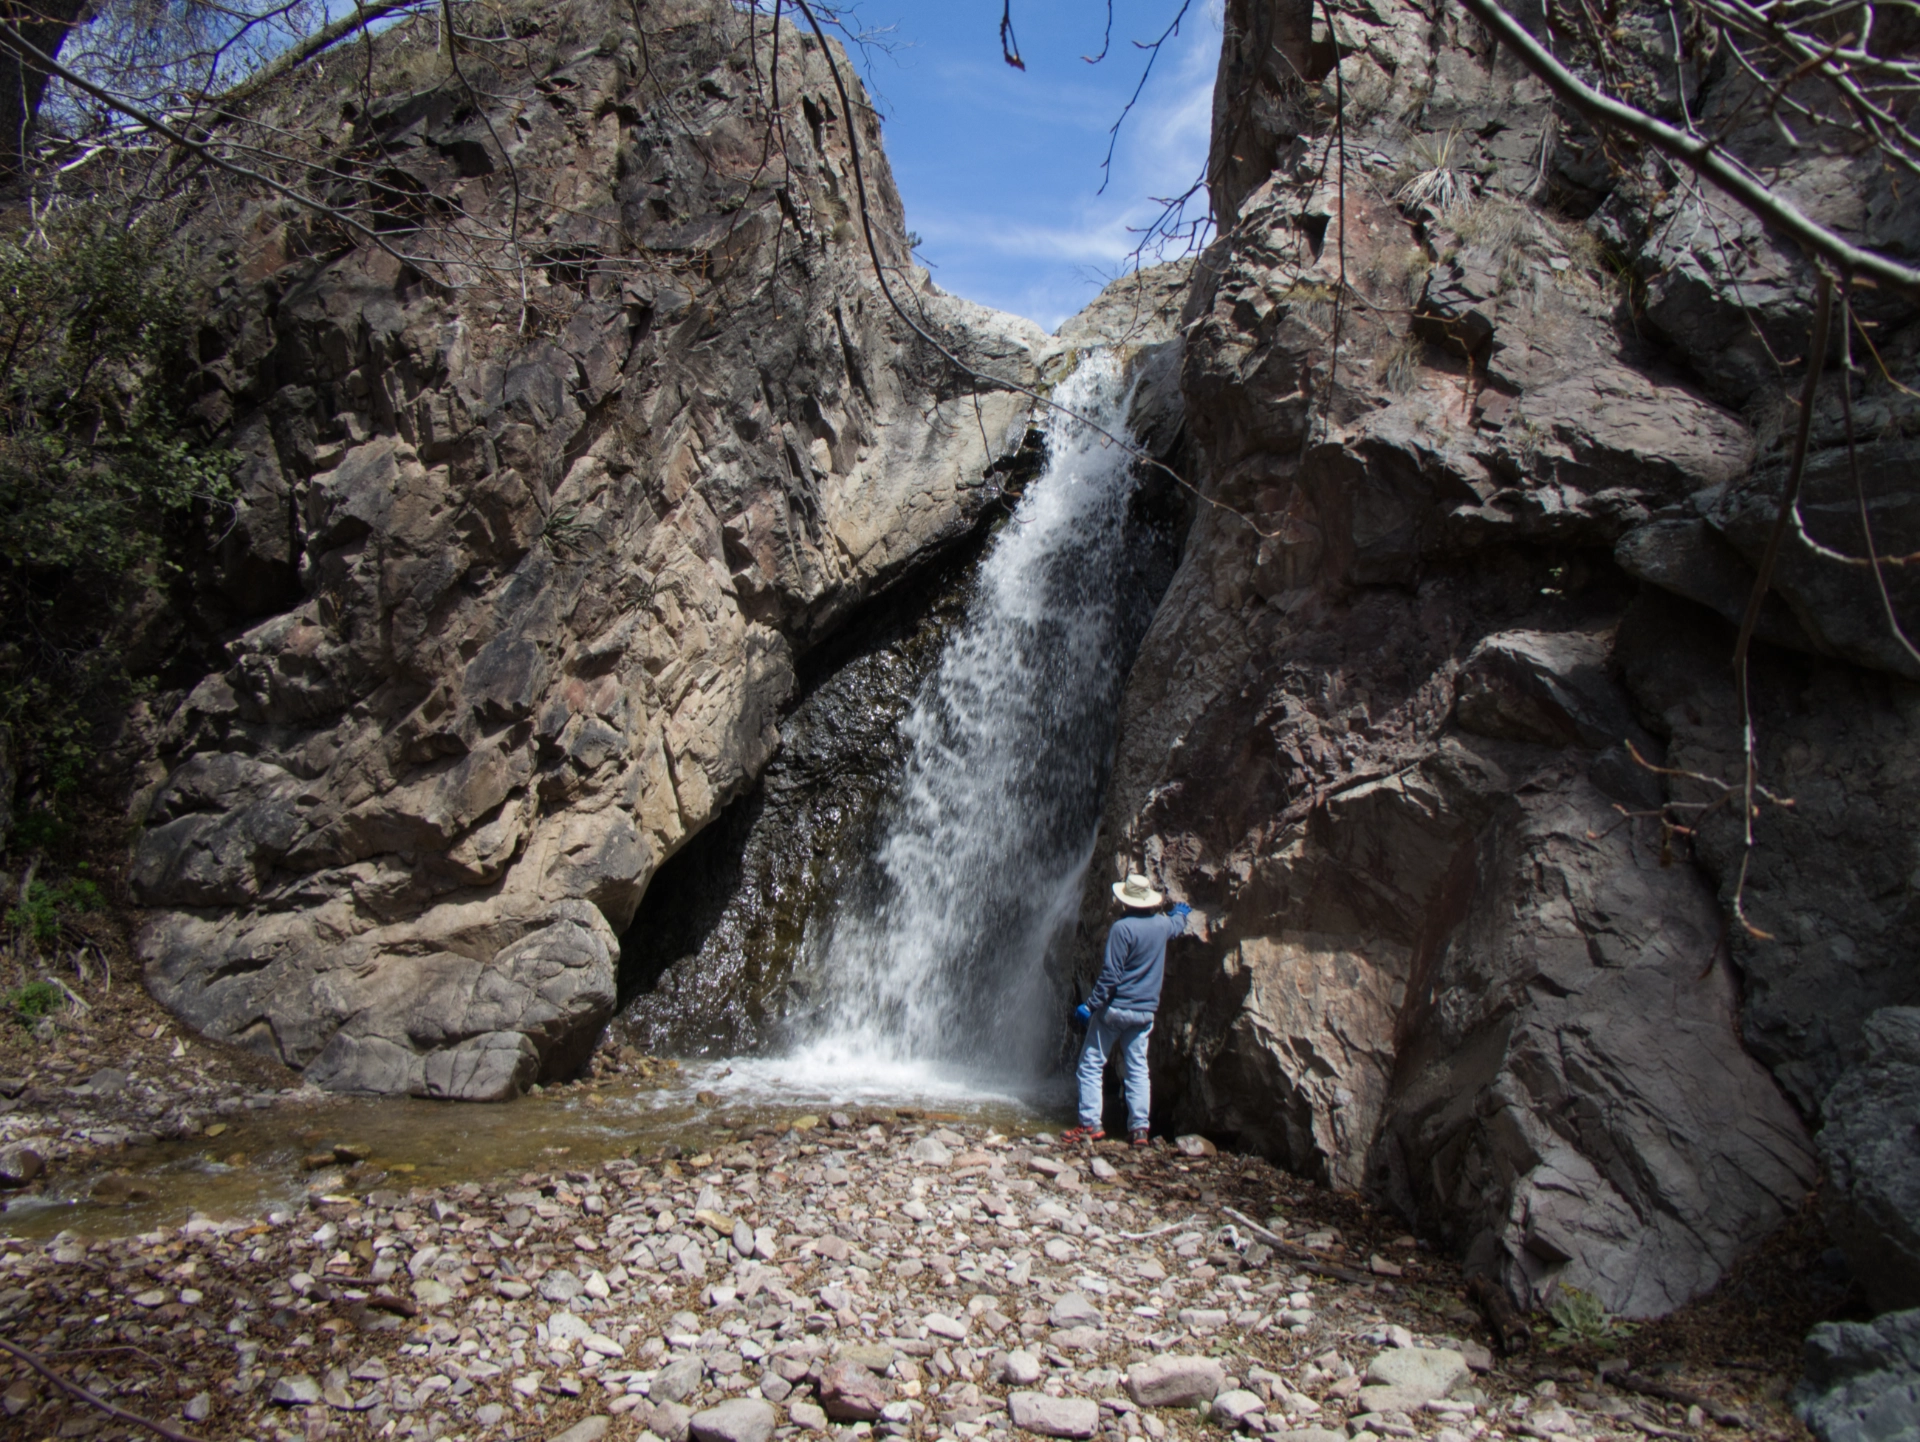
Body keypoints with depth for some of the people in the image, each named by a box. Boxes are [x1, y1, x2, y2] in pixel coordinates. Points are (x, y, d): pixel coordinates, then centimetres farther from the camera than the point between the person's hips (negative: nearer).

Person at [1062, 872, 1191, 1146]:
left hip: (1115, 1008, -6)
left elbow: (1111, 974, -18)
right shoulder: (1163, 925, 5)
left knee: (1091, 1065, 2)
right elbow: (1177, 924, 32)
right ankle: (1139, 1129, 5)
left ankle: (1090, 1125, -3)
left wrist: (1089, 1005, -14)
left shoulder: (1123, 928, -15)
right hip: (1145, 1011, 6)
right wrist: (1181, 912, 55)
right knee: (1137, 1069, 9)